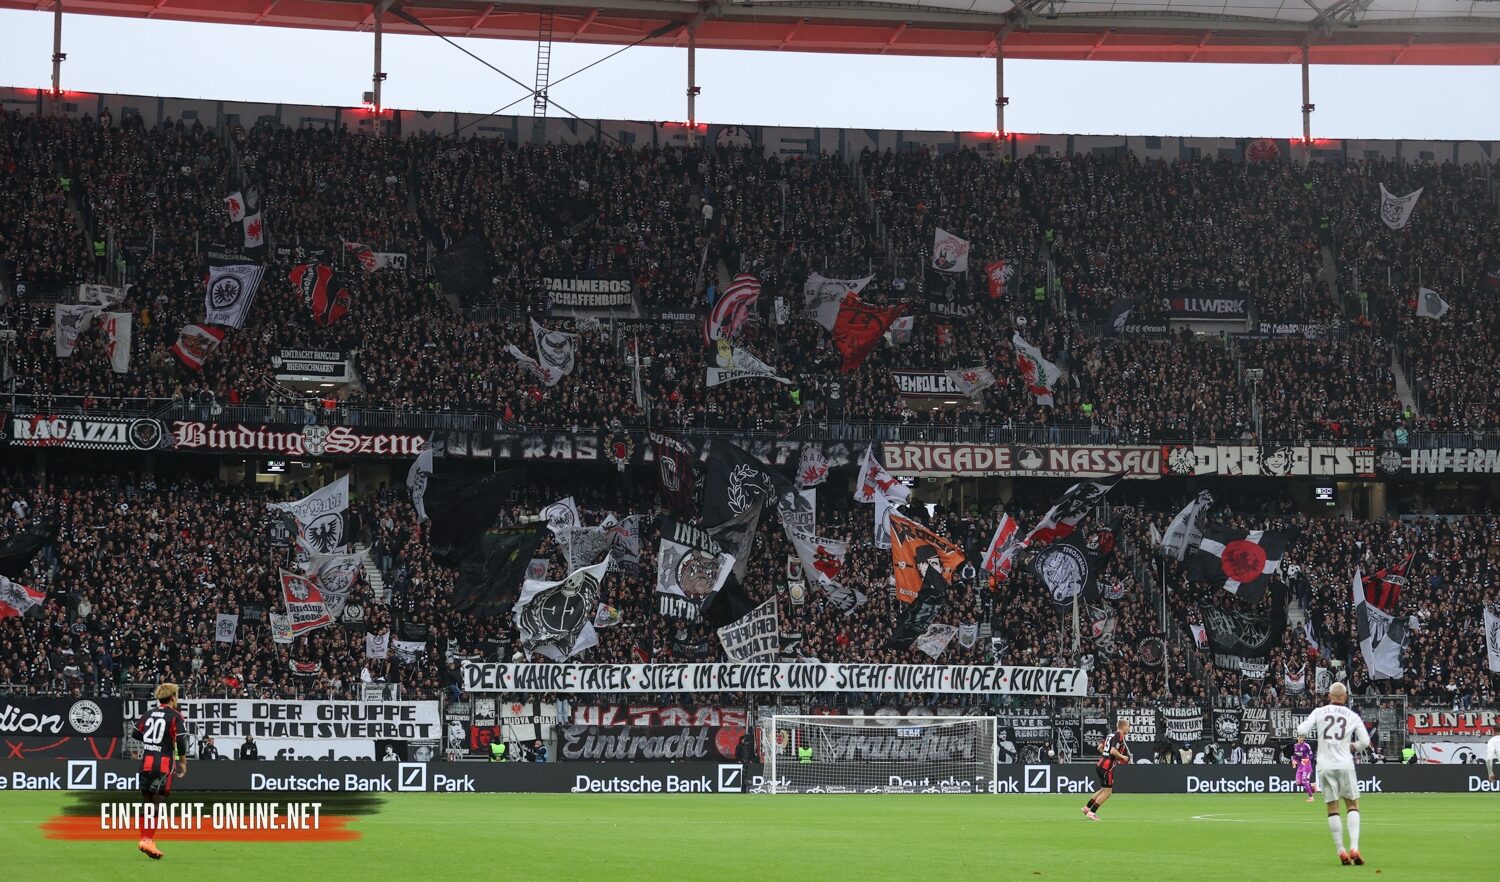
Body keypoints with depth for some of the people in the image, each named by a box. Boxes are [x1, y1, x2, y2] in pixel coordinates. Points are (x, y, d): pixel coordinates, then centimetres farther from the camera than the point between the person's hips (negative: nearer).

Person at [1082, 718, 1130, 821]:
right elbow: (1113, 751, -25)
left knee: (1104, 790, 21)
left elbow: (1100, 748, 20)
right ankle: (1091, 812, 0)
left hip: (1101, 765, 10)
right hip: (1107, 766, -10)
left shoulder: (1112, 735, 15)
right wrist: (1122, 757, -11)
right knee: (1107, 792, -2)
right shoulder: (1119, 736, -13)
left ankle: (1087, 808, 25)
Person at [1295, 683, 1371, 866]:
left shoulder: (1319, 712, 2)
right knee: (1353, 805, 8)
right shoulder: (1353, 716, 4)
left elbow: (1302, 731, -6)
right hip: (1344, 764, 0)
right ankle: (1354, 848, -8)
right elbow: (1365, 742, 2)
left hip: (1325, 766, 1)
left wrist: (1300, 726, 16)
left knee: (1332, 809, 6)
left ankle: (1341, 851, 2)